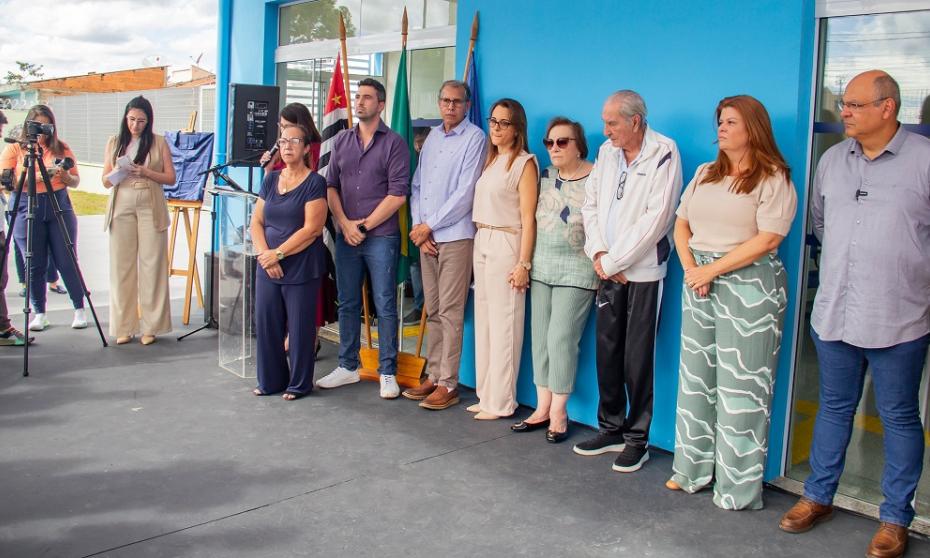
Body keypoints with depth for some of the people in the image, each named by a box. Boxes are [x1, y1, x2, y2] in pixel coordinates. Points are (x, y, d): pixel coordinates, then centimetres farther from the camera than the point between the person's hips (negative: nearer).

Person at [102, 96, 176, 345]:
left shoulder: (159, 143, 5)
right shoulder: (114, 143, 12)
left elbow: (170, 177, 2)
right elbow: (105, 180, 11)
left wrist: (145, 172, -13)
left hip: (150, 208, -2)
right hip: (122, 206, 2)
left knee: (151, 265, -2)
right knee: (121, 266, 0)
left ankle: (150, 327, 4)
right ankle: (124, 327, 7)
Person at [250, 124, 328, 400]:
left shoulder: (314, 183, -6)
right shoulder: (271, 179, 12)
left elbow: (311, 229, -13)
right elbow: (257, 221, 9)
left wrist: (278, 253, -13)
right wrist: (264, 254, -6)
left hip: (301, 270, -5)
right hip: (267, 269, 5)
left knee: (299, 327, 3)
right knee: (266, 324, 8)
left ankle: (299, 384, 18)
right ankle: (270, 380, 24)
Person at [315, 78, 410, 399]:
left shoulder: (394, 143, -2)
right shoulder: (341, 141, 13)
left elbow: (398, 194, -9)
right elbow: (331, 185, 10)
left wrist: (365, 225, -9)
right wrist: (344, 223, -4)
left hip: (381, 237, -5)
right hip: (346, 236, 5)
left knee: (385, 306, 0)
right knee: (347, 303, 11)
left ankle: (388, 373, 8)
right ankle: (348, 367, 22)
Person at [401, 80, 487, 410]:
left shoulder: (474, 138, -5)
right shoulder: (432, 137, 16)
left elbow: (465, 194, -12)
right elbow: (416, 185, 14)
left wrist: (429, 225, -9)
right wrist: (418, 227, 0)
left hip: (455, 236, -6)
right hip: (426, 237, 6)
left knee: (450, 311, -5)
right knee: (433, 311, 10)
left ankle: (448, 384, 0)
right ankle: (433, 376, 17)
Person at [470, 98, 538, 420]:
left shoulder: (524, 163, -7)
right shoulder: (490, 161, 15)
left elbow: (528, 218, -12)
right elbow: (481, 206, 13)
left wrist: (524, 263, -16)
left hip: (506, 245, -7)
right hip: (481, 243, 8)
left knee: (503, 324, -3)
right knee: (483, 320, 10)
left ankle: (501, 402, 6)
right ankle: (486, 396, 20)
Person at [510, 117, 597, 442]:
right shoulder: (545, 176, 9)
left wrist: (600, 266, -14)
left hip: (577, 272, -6)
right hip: (541, 267, 6)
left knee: (560, 339, -8)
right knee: (540, 338, 7)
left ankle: (558, 413, 5)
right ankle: (542, 408, 17)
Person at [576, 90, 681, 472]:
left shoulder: (663, 154, -9)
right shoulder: (606, 151, 10)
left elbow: (656, 218, -16)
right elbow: (591, 204, 12)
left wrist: (613, 261, -13)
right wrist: (598, 253, -4)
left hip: (643, 270, -6)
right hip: (608, 268, 6)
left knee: (637, 358, -1)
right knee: (607, 351, 10)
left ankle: (637, 439, 12)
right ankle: (611, 429, 24)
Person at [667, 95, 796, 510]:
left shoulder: (773, 179, -6)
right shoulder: (705, 174, 14)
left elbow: (768, 239, -16)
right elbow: (681, 224, 13)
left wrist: (713, 269, -16)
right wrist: (690, 268, -4)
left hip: (748, 284, -7)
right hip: (700, 281, 7)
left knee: (740, 384, -1)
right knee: (695, 377, 12)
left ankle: (738, 486, 10)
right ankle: (693, 469, 25)